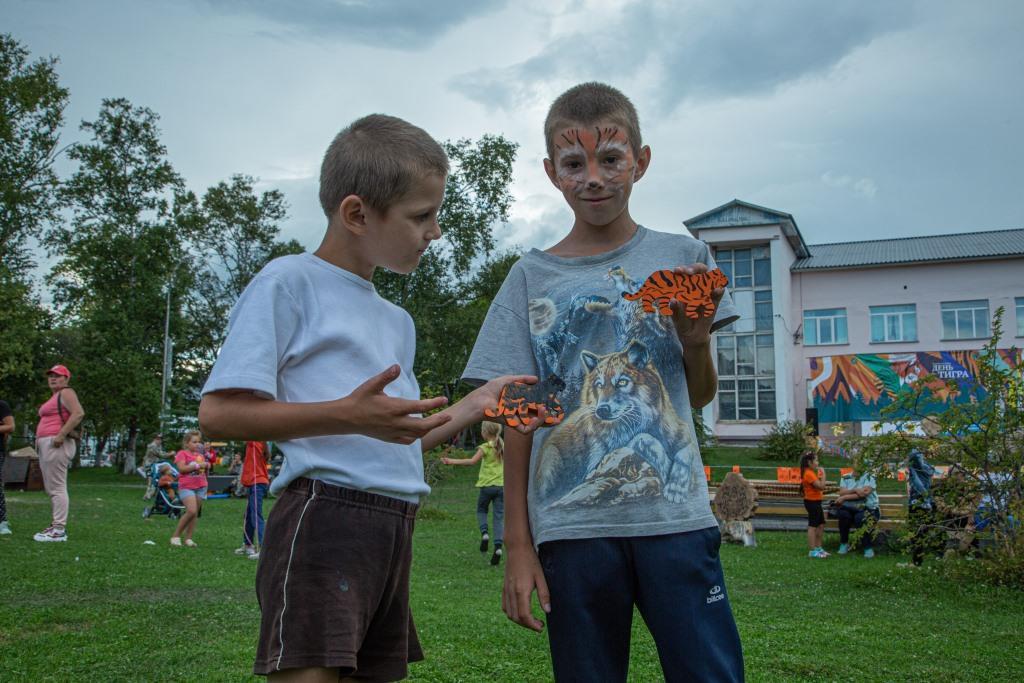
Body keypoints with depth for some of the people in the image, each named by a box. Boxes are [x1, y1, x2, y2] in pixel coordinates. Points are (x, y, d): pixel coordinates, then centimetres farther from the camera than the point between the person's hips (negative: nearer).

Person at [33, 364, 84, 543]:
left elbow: (78, 413, -21)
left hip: (56, 444, -10)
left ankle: (59, 530, -14)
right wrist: (39, 440, 16)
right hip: (45, 444, 10)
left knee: (57, 487, -12)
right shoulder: (54, 396, 24)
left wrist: (61, 435, -23)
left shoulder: (66, 393, -5)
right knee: (51, 488, 12)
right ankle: (56, 524, 17)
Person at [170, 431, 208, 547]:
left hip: (200, 487, 6)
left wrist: (206, 466, 6)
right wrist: (198, 465, -15)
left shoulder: (201, 455, 17)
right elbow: (182, 468, -15)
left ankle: (188, 538, 8)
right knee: (191, 511, -20)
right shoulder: (182, 453, -1)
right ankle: (176, 535, -6)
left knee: (195, 513, 3)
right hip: (186, 487, -6)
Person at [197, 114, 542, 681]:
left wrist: (475, 405, 11)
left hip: (394, 529, 8)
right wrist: (347, 415, -21)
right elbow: (218, 414, -12)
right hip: (325, 518, -8)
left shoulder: (398, 322, 22)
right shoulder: (290, 282, -3)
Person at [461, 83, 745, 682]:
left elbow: (701, 395, 14)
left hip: (674, 513, 0)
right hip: (570, 526, 0)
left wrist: (696, 340, -8)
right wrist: (517, 546, 3)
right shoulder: (533, 278, 6)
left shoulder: (681, 258, 8)